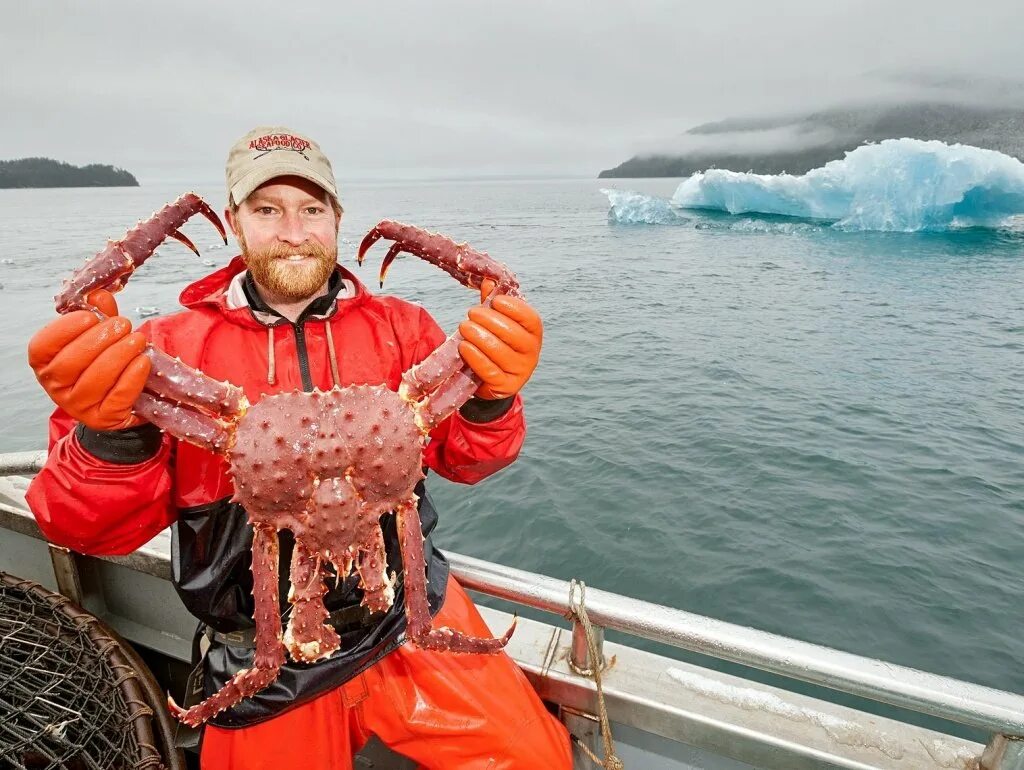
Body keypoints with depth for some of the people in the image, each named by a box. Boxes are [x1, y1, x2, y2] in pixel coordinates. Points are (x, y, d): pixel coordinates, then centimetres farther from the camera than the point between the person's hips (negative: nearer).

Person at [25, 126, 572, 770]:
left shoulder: (399, 328, -1)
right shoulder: (172, 346, -5)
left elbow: (464, 458, -8)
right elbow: (95, 529, -8)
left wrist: (490, 397, -29)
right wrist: (111, 435, -28)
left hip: (412, 618, 1)